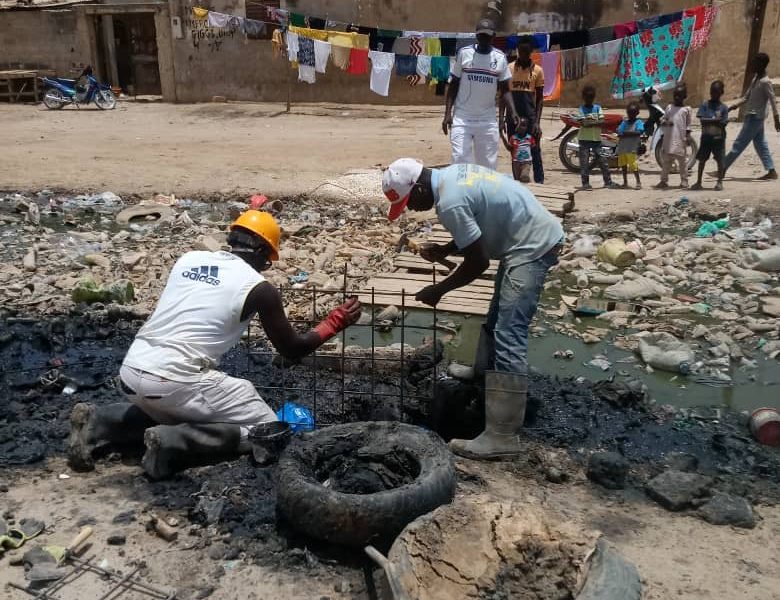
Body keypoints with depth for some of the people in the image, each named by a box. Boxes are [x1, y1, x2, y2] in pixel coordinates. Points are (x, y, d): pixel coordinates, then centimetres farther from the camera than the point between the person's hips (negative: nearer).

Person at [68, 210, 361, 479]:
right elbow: (292, 349, 7)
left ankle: (96, 423, 16)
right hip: (174, 381, -7)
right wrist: (334, 322, 20)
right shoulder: (259, 287, -2)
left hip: (131, 372, 7)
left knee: (167, 410, 38)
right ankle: (174, 443, -11)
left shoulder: (189, 259, 13)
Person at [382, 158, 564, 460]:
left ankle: (502, 436, -13)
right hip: (535, 237, 11)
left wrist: (438, 290, -5)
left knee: (507, 337, -14)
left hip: (533, 246, -11)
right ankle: (485, 385, 36)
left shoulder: (450, 202, -23)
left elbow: (477, 262, -17)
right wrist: (445, 250, 9)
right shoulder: (452, 175, 8)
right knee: (497, 325, 19)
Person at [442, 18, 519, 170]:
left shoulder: (500, 57, 3)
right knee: (460, 160, -8)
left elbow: (504, 89, 6)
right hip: (462, 118, -1)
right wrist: (448, 113, -5)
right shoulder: (464, 53, 0)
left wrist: (513, 112, -11)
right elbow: (454, 85, 4)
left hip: (488, 120, 2)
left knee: (488, 163, 4)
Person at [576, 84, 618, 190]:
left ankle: (608, 181, 12)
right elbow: (584, 123, -15)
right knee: (584, 162, -1)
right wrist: (596, 122, -11)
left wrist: (590, 122, -14)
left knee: (602, 161, 5)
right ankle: (585, 183, 5)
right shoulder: (581, 109, -2)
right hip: (584, 139, -3)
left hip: (596, 138, 3)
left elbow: (602, 122, -4)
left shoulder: (597, 107, 7)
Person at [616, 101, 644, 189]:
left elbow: (639, 132, -15)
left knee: (634, 166, -11)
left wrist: (626, 133, -13)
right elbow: (619, 133, 3)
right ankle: (625, 182, 26)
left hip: (632, 149, -6)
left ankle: (638, 182, -3)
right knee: (623, 165, 13)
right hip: (622, 148, 6)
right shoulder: (624, 122, 12)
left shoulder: (638, 122, 0)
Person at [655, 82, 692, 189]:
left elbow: (688, 125, 3)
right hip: (668, 139, 3)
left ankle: (684, 181, 10)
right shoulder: (669, 107, 11)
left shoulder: (687, 109, 4)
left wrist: (687, 137, -5)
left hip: (680, 140, -3)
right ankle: (664, 180, 11)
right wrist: (665, 122, -12)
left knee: (682, 160, 3)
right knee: (665, 160, 5)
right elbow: (663, 120, 11)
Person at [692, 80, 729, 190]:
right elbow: (702, 119, -10)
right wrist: (715, 120, -19)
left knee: (720, 160, 0)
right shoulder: (705, 105, 2)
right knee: (702, 159, 5)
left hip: (719, 137, -1)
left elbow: (724, 123, -8)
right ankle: (698, 182, 15)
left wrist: (709, 121, -17)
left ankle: (720, 182, 10)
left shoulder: (723, 107, 0)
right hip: (706, 137, 1)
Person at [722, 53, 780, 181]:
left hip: (755, 117, -9)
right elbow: (746, 97, 17)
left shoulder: (765, 82, -15)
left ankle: (722, 169, -3)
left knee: (739, 144, -6)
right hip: (751, 116, 9)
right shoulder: (755, 78, 12)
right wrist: (734, 106, 6)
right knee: (760, 144, 10)